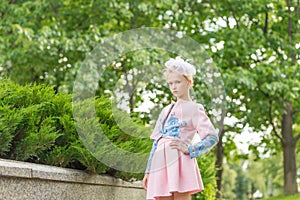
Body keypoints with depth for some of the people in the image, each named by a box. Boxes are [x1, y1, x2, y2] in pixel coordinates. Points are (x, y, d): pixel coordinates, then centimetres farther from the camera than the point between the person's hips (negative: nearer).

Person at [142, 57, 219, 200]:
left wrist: (189, 149, -14)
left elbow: (213, 137, -2)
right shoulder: (166, 110, 25)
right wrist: (148, 172, 19)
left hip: (179, 161, -6)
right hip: (160, 162, 6)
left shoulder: (194, 108, 8)